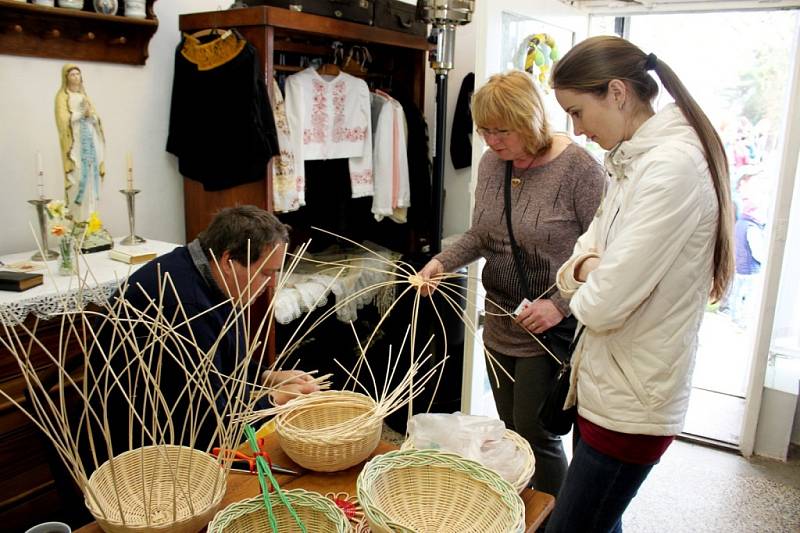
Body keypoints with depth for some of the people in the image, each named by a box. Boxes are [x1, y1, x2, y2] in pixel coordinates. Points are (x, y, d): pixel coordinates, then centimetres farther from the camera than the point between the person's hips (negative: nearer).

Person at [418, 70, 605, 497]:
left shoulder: (579, 168, -17)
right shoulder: (491, 163, 3)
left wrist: (561, 304, -23)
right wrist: (442, 262, -5)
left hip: (550, 330, -6)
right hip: (499, 324, 7)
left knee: (536, 434, 3)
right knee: (511, 430, 18)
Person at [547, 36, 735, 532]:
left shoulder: (672, 167, -22)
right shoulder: (635, 160, 10)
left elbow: (603, 304, -27)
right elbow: (593, 244, 12)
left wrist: (582, 285, -4)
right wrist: (586, 265, -11)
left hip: (630, 404, -9)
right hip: (608, 384, 9)